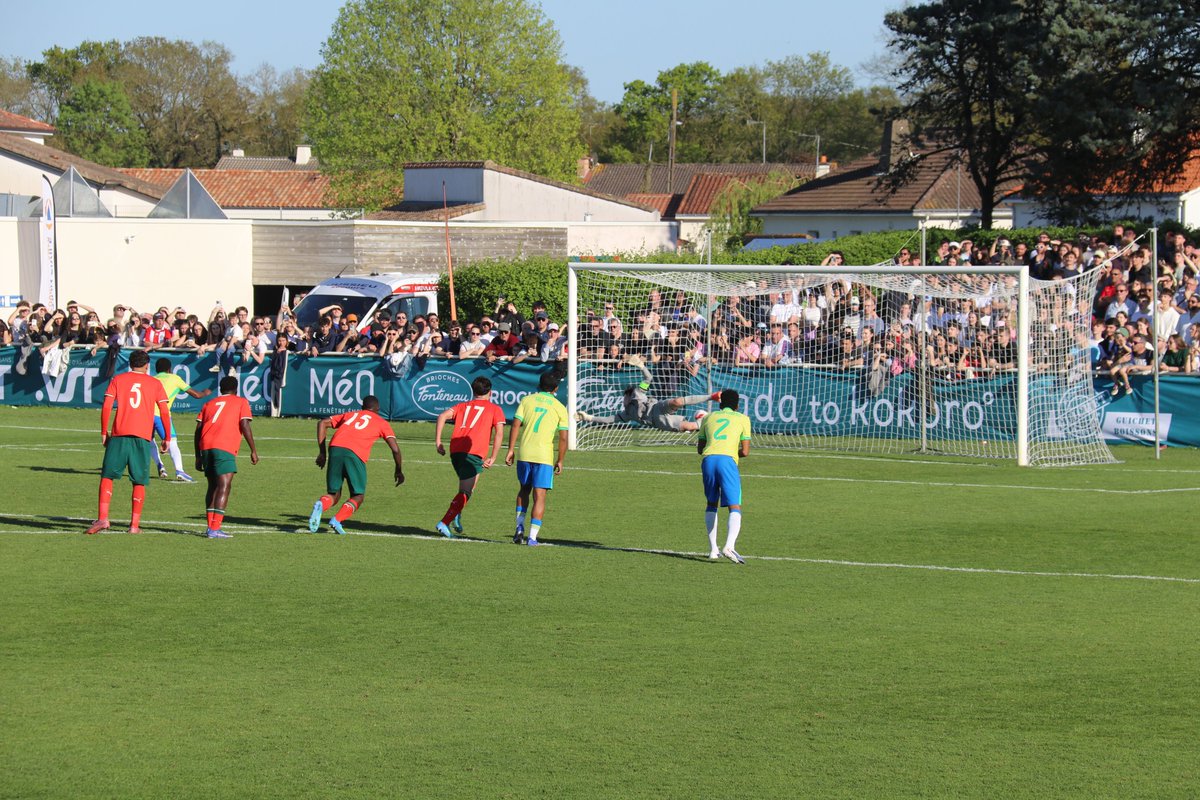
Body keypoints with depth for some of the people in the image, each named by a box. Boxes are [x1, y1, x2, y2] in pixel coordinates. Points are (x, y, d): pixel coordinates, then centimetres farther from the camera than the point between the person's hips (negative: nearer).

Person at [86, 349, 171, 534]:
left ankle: (103, 518, -10)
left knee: (107, 476, 4)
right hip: (143, 437, 0)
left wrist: (104, 432, 6)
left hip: (119, 435, 0)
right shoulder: (155, 384, 9)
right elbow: (165, 412, 4)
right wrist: (167, 439, 9)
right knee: (139, 482, 7)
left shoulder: (117, 380, 9)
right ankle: (135, 524, 4)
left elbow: (106, 406, 0)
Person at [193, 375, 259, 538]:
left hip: (205, 447, 5)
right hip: (224, 448, -5)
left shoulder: (209, 404, 25)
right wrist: (253, 450, 1)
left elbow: (198, 429, 17)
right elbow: (244, 426, -1)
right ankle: (214, 529, -20)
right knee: (224, 486, -9)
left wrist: (198, 456, 20)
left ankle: (211, 526, 13)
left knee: (213, 486, 17)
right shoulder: (241, 402, 12)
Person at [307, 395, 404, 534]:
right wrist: (399, 471, 29)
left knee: (334, 494, 13)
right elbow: (395, 449, 15)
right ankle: (337, 520, -15)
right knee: (358, 497, 12)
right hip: (355, 454, -3)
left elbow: (323, 423, 22)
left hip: (335, 448, 3)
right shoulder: (381, 423, 24)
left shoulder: (349, 415, 33)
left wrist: (322, 452, 20)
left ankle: (320, 505, -23)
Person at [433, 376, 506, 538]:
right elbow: (499, 433, -1)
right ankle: (444, 523, -18)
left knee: (467, 486, 25)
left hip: (455, 451, 5)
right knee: (465, 492, -5)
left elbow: (443, 416, 7)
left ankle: (457, 516, 7)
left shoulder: (463, 406, 23)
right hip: (474, 453, -5)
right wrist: (493, 458, -3)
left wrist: (438, 442, 3)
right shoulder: (494, 409, 14)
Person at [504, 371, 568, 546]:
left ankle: (520, 527, 10)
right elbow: (563, 437, 1)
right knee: (539, 496, 1)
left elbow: (516, 425, -2)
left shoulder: (527, 400, 7)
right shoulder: (560, 408, 4)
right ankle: (532, 536, -5)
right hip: (545, 456, -2)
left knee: (524, 490, 22)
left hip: (524, 453, 2)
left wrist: (511, 450, 2)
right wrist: (560, 461, 10)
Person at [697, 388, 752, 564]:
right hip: (728, 460, -3)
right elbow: (745, 452, 11)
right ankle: (729, 546, -28)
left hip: (708, 459, 3)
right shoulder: (743, 419, 17)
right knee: (735, 508, -5)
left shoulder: (709, 417, 26)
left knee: (711, 504, 23)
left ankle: (713, 549, 18)